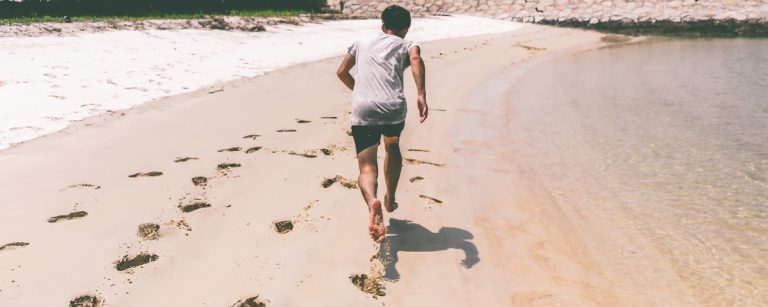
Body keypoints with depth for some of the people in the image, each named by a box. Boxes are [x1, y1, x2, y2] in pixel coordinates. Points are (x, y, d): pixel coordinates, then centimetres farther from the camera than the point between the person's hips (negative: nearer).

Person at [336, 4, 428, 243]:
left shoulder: (363, 42, 28)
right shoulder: (406, 45, 18)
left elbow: (342, 72, 26)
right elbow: (416, 59, -7)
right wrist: (421, 96, -17)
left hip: (362, 110, 0)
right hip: (394, 108, 0)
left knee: (367, 166, -4)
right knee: (392, 148, 31)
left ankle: (372, 202, -36)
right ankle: (390, 200, 37)